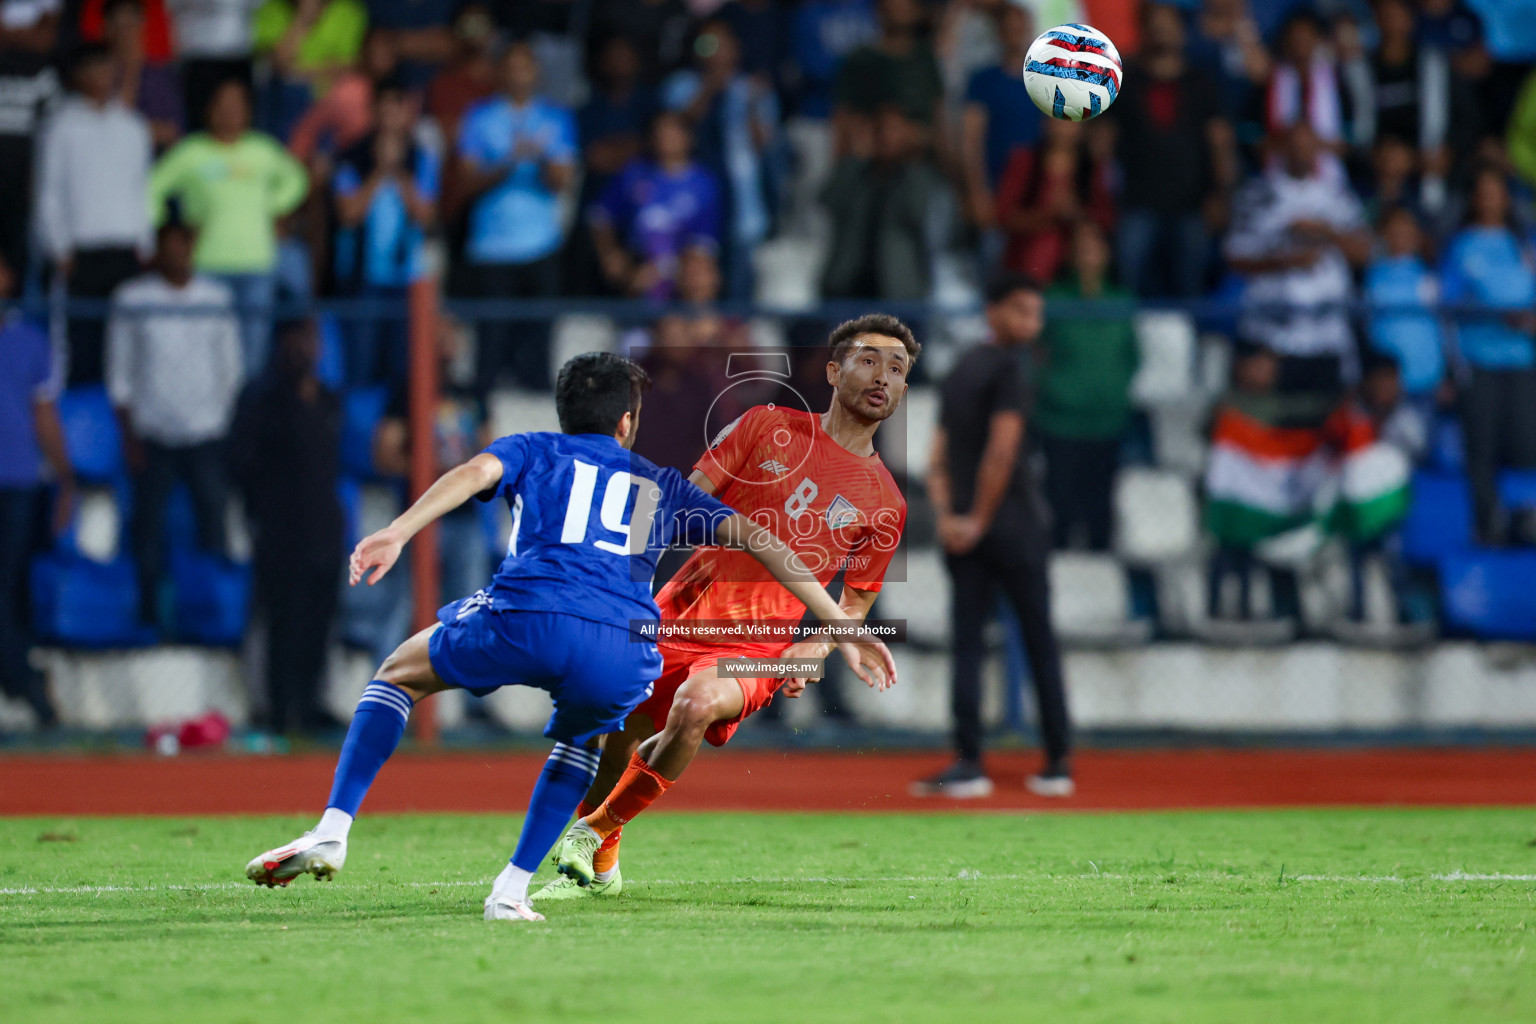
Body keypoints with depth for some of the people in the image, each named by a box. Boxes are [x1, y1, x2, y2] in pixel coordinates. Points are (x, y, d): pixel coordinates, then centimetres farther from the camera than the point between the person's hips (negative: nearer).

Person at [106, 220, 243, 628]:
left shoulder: (218, 297, 7)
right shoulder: (131, 299, 2)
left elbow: (230, 366, 13)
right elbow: (119, 372, 3)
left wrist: (231, 426, 7)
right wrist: (129, 433, -4)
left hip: (206, 434, 1)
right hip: (152, 438, -1)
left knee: (214, 520, -5)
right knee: (150, 525, 0)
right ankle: (150, 610, 8)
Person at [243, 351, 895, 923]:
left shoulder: (533, 451, 27)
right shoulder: (662, 486, 32)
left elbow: (478, 472, 5)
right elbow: (757, 541, 26)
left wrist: (397, 533, -10)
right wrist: (843, 629, 27)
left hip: (525, 620, -1)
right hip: (626, 652, 2)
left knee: (401, 671, 26)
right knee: (581, 734, 36)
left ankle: (331, 833, 9)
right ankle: (512, 890, 21)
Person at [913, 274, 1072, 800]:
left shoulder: (959, 369, 15)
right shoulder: (1009, 367, -7)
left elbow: (939, 457, 11)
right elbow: (1002, 451, -16)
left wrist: (946, 516, 1)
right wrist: (979, 520, -10)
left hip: (964, 528, 5)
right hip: (1013, 528, -5)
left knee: (967, 645, 2)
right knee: (1040, 642, 4)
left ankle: (969, 763, -9)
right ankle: (1058, 762, 6)